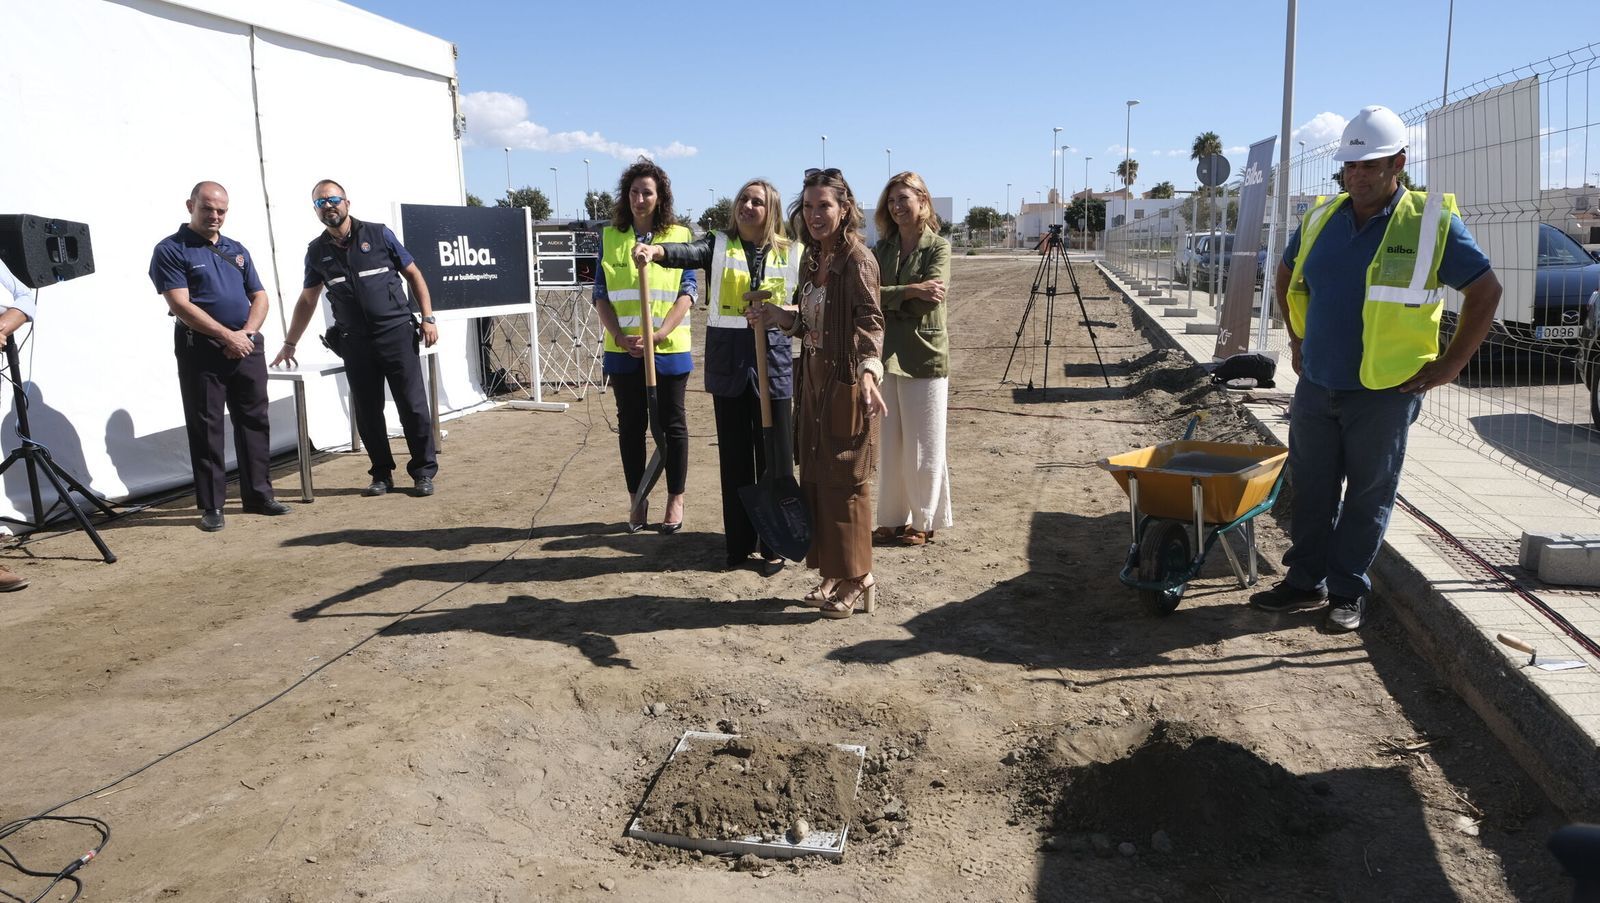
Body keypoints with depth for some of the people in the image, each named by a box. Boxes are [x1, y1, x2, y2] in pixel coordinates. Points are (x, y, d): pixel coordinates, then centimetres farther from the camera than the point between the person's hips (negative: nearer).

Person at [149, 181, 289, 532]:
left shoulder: (237, 250, 16)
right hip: (201, 350, -5)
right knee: (205, 428, 0)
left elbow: (259, 297, 13)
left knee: (254, 422, 8)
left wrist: (246, 333, -6)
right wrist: (227, 336, -15)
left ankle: (258, 495, 18)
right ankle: (211, 506, 6)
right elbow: (181, 305, -11)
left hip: (247, 347, 5)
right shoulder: (171, 250, -2)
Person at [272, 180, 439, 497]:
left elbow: (413, 275, 5)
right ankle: (381, 474, 17)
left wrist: (427, 318, -3)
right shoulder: (317, 252, 10)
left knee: (413, 406, -3)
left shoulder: (378, 234, 2)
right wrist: (289, 344, 18)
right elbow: (307, 300, 18)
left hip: (396, 333, -3)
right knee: (367, 412, 5)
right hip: (354, 343, 3)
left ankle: (424, 472, 8)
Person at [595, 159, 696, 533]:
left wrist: (658, 334, -16)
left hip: (669, 349, -2)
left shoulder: (679, 237, 1)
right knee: (630, 425, 9)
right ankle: (637, 500, 21)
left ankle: (675, 499, 18)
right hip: (623, 350, 2)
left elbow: (688, 291, -4)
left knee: (672, 425, 6)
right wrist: (620, 336, -11)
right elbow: (601, 295, 4)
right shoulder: (609, 237, 6)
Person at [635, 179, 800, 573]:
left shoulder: (791, 253, 5)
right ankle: (738, 542, 20)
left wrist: (777, 306, -14)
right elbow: (688, 253, -19)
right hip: (728, 362, 1)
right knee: (734, 457, 8)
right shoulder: (719, 245, 3)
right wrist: (655, 251, -40)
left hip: (773, 362, 0)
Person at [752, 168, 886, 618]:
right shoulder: (811, 259, 10)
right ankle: (833, 574, 24)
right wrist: (774, 315, 4)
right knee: (815, 477, 12)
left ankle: (859, 581, 13)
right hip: (813, 381, 8)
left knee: (846, 481, -1)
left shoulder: (857, 259, -14)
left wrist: (868, 372, -42)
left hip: (846, 383, -8)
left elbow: (869, 322, -27)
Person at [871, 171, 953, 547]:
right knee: (890, 445, 10)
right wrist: (911, 291, -17)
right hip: (886, 355, 5)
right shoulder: (881, 249, 9)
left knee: (924, 446, 5)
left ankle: (924, 520, 18)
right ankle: (893, 518, 21)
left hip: (924, 356, -4)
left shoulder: (938, 248, -4)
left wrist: (887, 296, -9)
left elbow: (928, 301, -17)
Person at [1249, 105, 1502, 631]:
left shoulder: (1432, 224, -7)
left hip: (1384, 392, -4)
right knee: (1311, 489, 10)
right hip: (1316, 386, 4)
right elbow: (1288, 277, 23)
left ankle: (1348, 592, 17)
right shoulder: (1322, 219, 6)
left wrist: (1451, 364, -5)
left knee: (1368, 495, 5)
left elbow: (1486, 291, -2)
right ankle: (1306, 582, 21)